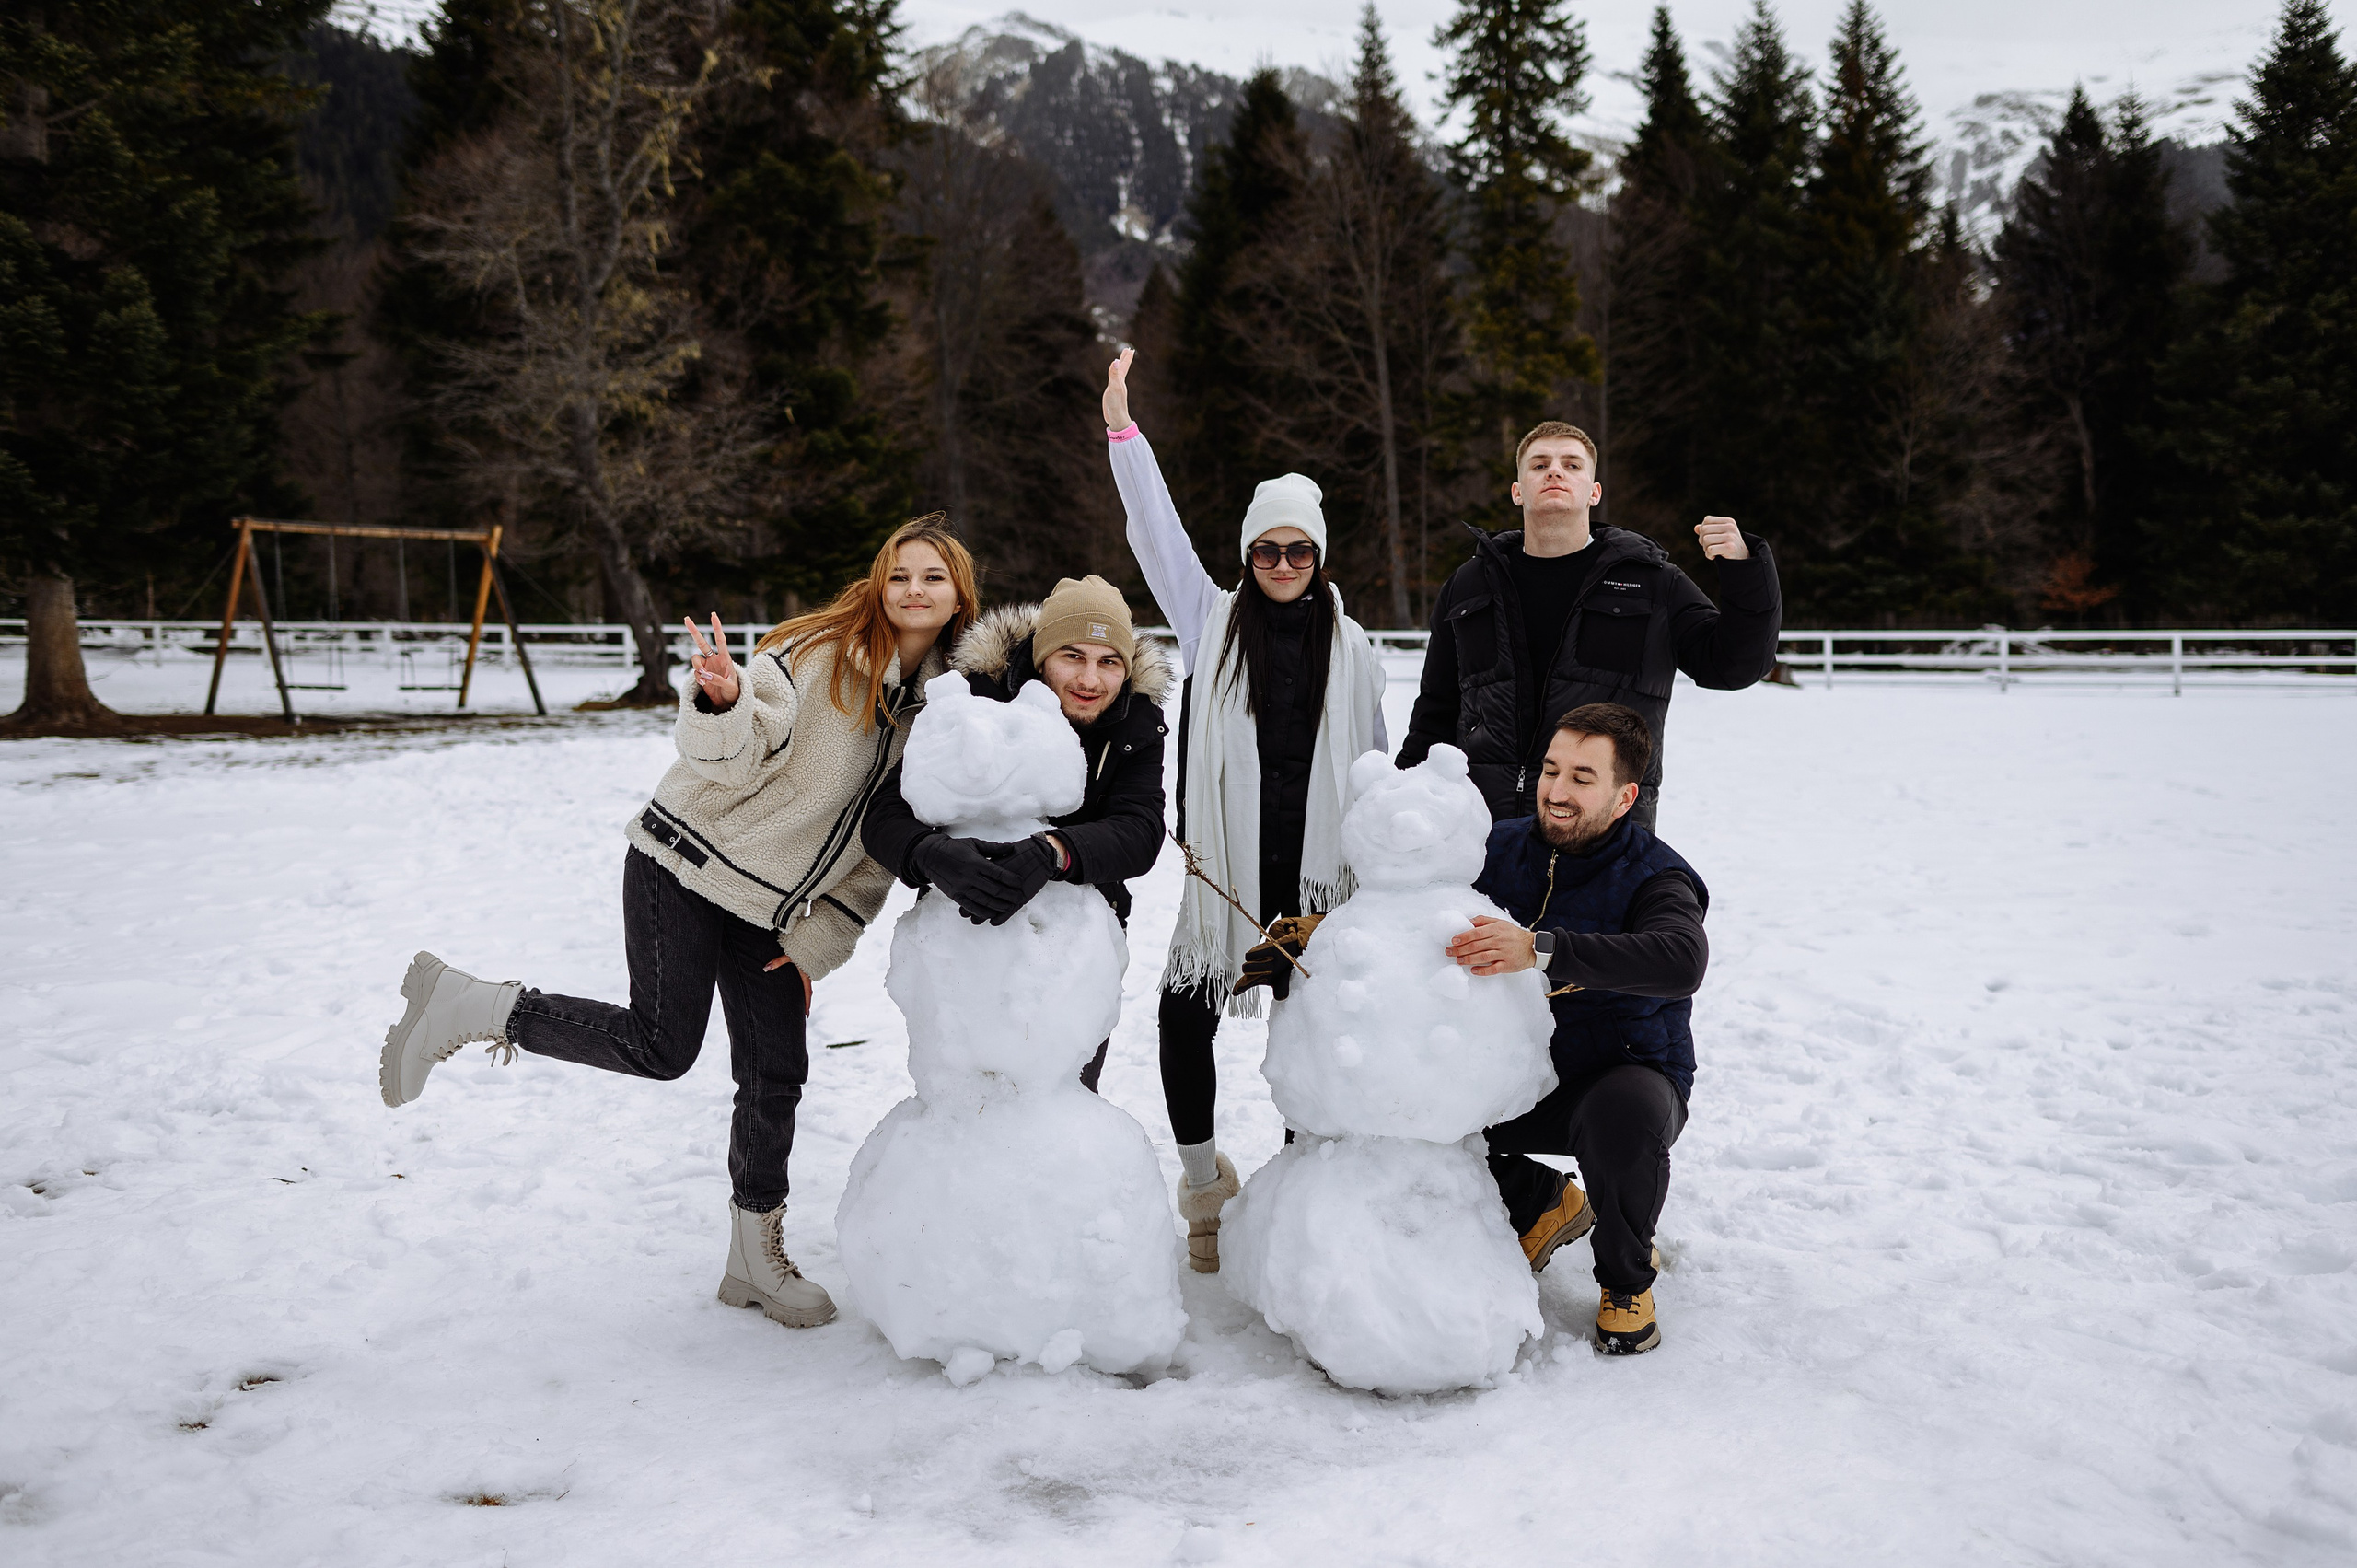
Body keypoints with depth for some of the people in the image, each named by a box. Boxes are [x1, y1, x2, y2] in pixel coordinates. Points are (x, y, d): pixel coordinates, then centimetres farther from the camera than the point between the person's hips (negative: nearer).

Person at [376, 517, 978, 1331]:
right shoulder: (819, 651, -13)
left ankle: (756, 1260, 21)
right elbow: (739, 754, -21)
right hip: (688, 863, -6)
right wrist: (723, 699, -44)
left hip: (770, 901, 6)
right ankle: (469, 1005, 3)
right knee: (661, 1044, -14)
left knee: (776, 1073, 6)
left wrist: (821, 939, 4)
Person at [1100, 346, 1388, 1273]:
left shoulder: (1351, 648, 8)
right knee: (1185, 1017, -4)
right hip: (1224, 867, 0)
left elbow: (1375, 767, 12)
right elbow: (1157, 532, 0)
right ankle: (1205, 1186, 15)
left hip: (1318, 870, 0)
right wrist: (1122, 429, -6)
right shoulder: (1213, 619, 7)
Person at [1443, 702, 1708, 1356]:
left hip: (1631, 1070, -5)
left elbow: (1681, 961, -42)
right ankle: (1541, 1201, 14)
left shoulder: (1653, 878, -18)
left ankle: (1628, 1278, -5)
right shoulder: (1502, 849, -2)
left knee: (1622, 1117, -39)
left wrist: (1540, 949, -52)